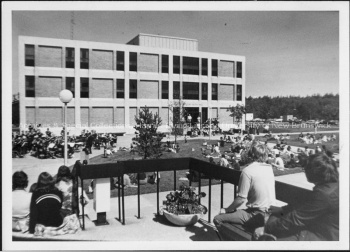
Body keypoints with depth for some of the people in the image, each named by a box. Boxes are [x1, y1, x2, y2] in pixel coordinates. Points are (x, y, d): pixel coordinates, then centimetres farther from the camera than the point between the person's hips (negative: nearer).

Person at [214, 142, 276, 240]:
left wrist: (226, 210, 0)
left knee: (218, 219, -4)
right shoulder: (269, 168, 5)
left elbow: (241, 199, -16)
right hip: (271, 213, 8)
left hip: (258, 216, -8)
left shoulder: (248, 171, -17)